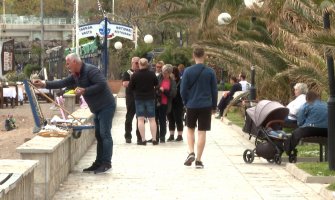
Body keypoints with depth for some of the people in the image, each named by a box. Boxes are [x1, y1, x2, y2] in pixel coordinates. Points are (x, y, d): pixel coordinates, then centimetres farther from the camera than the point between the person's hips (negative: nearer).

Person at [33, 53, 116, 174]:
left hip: (106, 106, -10)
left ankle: (106, 163, -10)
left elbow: (102, 84, -26)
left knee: (105, 134, -11)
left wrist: (84, 91, -24)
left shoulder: (90, 70, -18)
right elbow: (62, 83, 11)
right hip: (97, 109, 10)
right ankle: (99, 163, 13)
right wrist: (44, 84, 4)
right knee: (99, 136, 10)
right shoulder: (76, 76, 12)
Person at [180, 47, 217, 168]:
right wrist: (214, 107, 12)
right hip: (206, 106, 0)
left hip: (191, 106, 0)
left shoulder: (188, 71, -5)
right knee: (202, 132, 3)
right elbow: (214, 91, 1)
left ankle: (191, 153, 0)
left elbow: (183, 90, -2)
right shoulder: (210, 72, -4)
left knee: (190, 129, 18)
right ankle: (198, 160, 4)